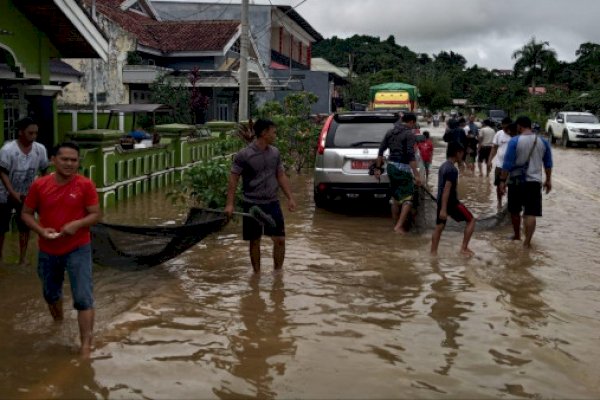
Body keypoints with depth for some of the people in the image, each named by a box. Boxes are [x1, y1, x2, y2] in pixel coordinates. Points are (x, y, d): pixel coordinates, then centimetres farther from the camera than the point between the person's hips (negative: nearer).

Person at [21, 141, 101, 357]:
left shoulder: (86, 185, -11)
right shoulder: (39, 185, -6)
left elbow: (96, 214, -7)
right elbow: (26, 213, 3)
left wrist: (77, 224, -25)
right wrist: (41, 230, -15)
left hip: (78, 250, -3)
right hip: (48, 251, 3)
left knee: (83, 298, -9)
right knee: (51, 294, 23)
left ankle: (86, 347, -5)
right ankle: (58, 325, 52)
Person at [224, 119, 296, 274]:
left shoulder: (275, 152, 5)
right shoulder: (244, 155, -11)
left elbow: (281, 176, 13)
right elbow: (233, 179, -8)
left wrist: (290, 198, 8)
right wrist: (230, 204, -13)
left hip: (272, 202, 4)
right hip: (252, 204, -4)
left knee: (280, 239, 1)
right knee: (255, 241, 7)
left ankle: (278, 272, 17)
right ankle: (257, 273, 21)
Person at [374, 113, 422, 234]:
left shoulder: (390, 132, 10)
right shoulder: (409, 134, -10)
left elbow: (381, 150, 9)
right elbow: (411, 156, -19)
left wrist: (378, 168, 14)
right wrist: (416, 175, -20)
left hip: (391, 166, 7)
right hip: (403, 168, -7)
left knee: (395, 197, 18)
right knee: (407, 199, -2)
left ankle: (396, 224, 25)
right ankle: (399, 226, -10)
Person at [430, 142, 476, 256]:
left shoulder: (443, 166, 11)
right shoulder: (452, 169, -18)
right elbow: (447, 189, -23)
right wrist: (443, 209, -26)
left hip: (441, 201, 9)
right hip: (451, 202, -9)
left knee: (439, 227, 12)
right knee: (471, 220, 4)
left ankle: (433, 252, 12)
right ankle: (464, 248, 3)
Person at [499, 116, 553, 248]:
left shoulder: (514, 141, -9)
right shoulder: (543, 142, 3)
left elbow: (507, 163, -11)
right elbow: (548, 163, 11)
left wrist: (503, 180, -5)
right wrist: (548, 180, 21)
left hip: (516, 181, -2)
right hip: (534, 181, 2)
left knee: (514, 211, 18)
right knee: (531, 213, -2)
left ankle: (517, 236, 32)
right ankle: (527, 242, -10)